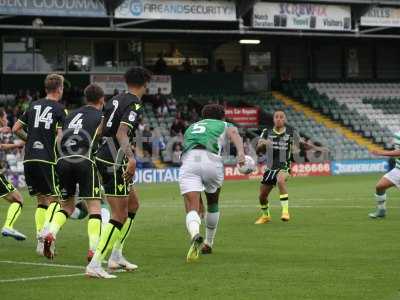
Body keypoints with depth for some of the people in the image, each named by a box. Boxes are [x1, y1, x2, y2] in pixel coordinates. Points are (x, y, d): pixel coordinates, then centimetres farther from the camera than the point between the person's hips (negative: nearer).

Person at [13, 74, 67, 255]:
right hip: (47, 160, -5)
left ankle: (40, 239, 6)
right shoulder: (59, 109, -3)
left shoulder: (34, 106, 12)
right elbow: (60, 137, -12)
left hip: (29, 159, 5)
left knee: (41, 200, 13)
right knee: (54, 199, 1)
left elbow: (16, 129, 14)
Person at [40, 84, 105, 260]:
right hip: (85, 161, -5)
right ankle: (93, 250, -11)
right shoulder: (101, 117, 11)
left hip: (63, 161, 5)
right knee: (94, 207, 1)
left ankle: (51, 233, -6)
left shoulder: (71, 115, 26)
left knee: (67, 206, 19)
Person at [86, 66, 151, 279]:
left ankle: (116, 256, 23)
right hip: (114, 163, -10)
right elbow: (121, 134, -26)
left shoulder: (116, 100, 14)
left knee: (133, 204, 21)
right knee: (120, 216, -9)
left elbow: (101, 129, 22)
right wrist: (131, 158, -39)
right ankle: (95, 265, -14)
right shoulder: (134, 104, -12)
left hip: (103, 157, 10)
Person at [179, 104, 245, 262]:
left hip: (188, 161, 1)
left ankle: (195, 237, -42)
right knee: (213, 204, 27)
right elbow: (234, 133, 3)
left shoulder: (191, 127, 40)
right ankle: (208, 244, 40)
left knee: (192, 208, -10)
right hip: (212, 160, -1)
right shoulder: (224, 125, 28)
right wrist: (241, 152, -18)